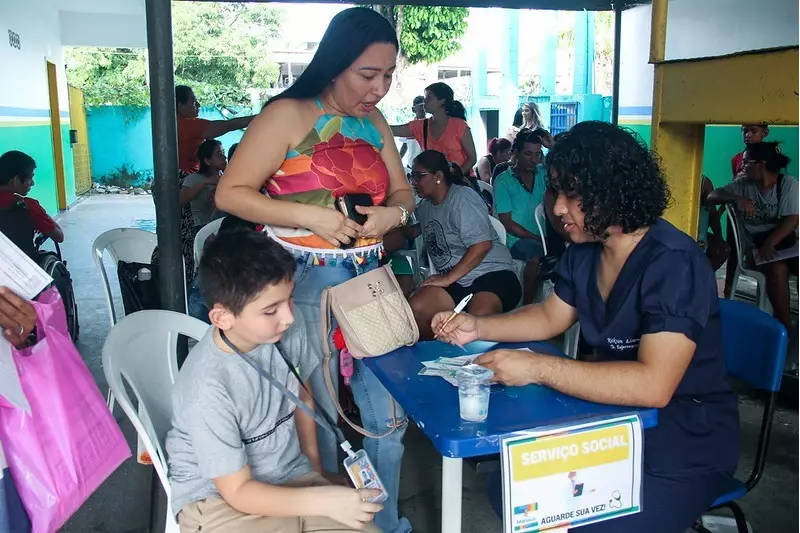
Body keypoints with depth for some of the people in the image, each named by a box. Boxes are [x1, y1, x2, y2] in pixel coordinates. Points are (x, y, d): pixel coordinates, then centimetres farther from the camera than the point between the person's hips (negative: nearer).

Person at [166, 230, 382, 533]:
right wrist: (326, 501, -24)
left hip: (291, 476, 6)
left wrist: (314, 461, 16)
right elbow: (238, 491, -19)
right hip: (219, 499, -6)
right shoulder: (209, 389, -27)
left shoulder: (287, 336, -10)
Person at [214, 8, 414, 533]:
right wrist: (309, 216, -20)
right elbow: (230, 193, -11)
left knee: (387, 414, 11)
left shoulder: (374, 121, 11)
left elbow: (404, 191, 16)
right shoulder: (289, 115, -8)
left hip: (371, 281, 6)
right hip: (306, 283, -6)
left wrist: (393, 213, -7)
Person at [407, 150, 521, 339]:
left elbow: (482, 245, -18)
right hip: (454, 282, 7)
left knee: (480, 318, -38)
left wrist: (448, 278, -18)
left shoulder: (463, 198, -9)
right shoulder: (424, 206, 16)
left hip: (491, 273, -7)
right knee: (415, 309, -20)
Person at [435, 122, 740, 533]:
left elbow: (652, 384, -36)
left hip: (685, 444, -7)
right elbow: (550, 317, 14)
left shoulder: (674, 264, -26)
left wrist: (537, 368, -34)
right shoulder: (584, 252, -1)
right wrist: (478, 327, -2)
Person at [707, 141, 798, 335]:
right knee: (777, 269, -28)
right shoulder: (742, 185, 4)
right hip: (757, 245, 0)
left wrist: (770, 243, -26)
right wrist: (737, 198, -20)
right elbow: (710, 197, -3)